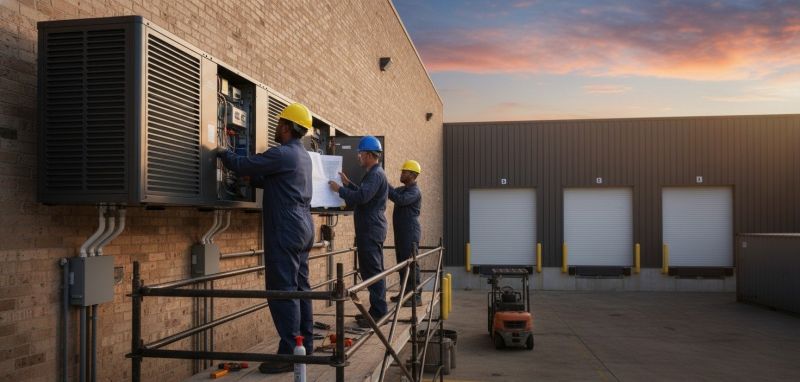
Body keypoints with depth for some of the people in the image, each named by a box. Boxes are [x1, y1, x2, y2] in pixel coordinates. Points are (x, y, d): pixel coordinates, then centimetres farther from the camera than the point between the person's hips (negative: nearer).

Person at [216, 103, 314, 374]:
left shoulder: (281, 154, -14)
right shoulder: (303, 156, 17)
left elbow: (242, 165, -11)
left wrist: (223, 152, 6)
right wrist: (250, 177, 18)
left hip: (285, 231, -10)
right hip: (303, 229, 10)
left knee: (283, 290, -8)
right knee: (300, 287, 13)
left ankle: (289, 353, -7)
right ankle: (305, 345, 19)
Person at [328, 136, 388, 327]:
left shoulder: (376, 174, -15)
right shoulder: (374, 173, 19)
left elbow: (362, 197, -26)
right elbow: (364, 194, 27)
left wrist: (340, 189, -15)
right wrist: (348, 184, 19)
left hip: (371, 230, -11)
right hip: (371, 229, 11)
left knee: (372, 271, -9)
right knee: (372, 270, 15)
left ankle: (378, 313, -6)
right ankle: (377, 310, 23)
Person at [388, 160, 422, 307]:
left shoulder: (415, 191, -12)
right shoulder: (402, 189, 17)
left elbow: (400, 200, -29)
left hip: (410, 233, -9)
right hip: (401, 232, 9)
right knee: (402, 263, 13)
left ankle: (416, 297, -9)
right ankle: (405, 292, 22)